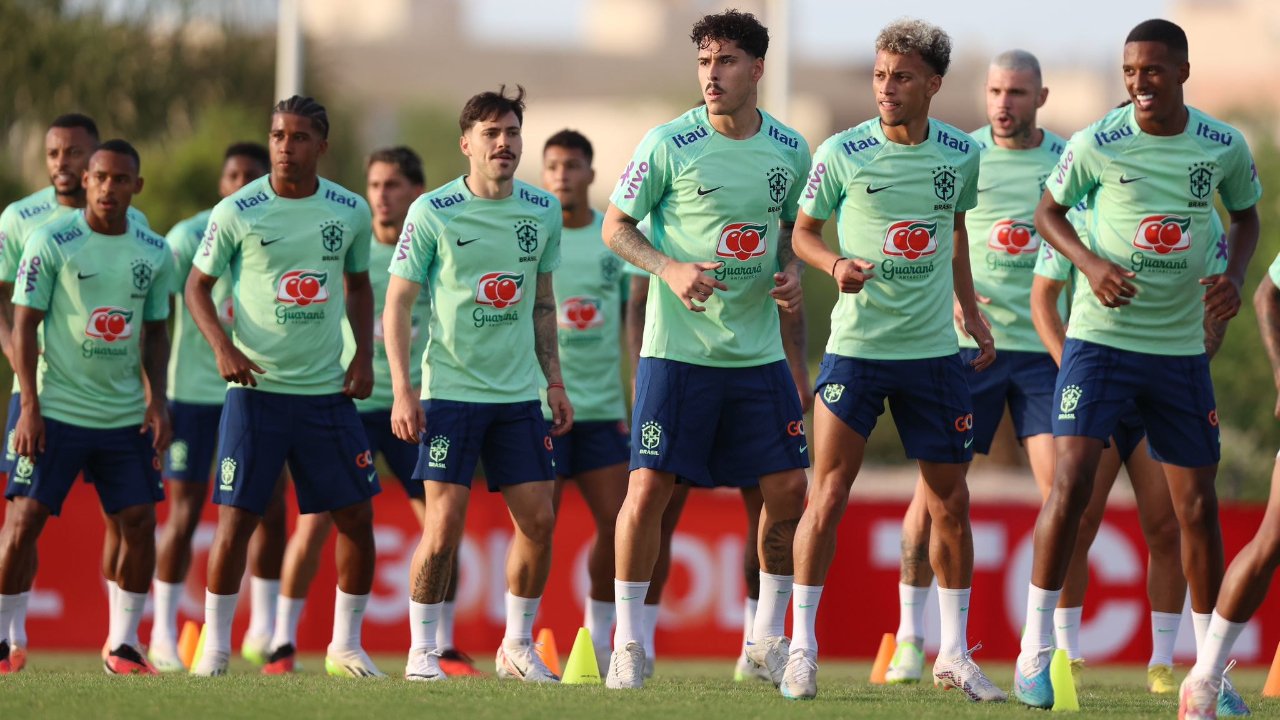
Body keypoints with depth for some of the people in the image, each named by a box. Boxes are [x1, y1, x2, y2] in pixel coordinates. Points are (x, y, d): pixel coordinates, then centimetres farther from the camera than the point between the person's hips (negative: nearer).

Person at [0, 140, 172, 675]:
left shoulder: (154, 253, 6)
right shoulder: (50, 243, -7)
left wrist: (157, 400, 2)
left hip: (127, 417, 4)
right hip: (57, 409, -4)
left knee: (139, 522, -2)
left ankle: (123, 646, 9)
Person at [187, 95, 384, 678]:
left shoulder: (350, 211, 3)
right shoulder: (238, 211, -5)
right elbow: (198, 286, 4)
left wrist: (364, 355, 6)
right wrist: (223, 346, -11)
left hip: (328, 391, 3)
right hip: (257, 387, -3)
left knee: (356, 516, 2)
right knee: (236, 519, -6)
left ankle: (346, 646, 17)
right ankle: (215, 646, 8)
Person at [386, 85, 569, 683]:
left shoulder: (543, 211, 6)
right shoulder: (433, 213, -7)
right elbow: (397, 303, -4)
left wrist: (554, 381, 12)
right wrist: (402, 391, -12)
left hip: (519, 394, 4)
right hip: (451, 388, -4)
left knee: (538, 520, 0)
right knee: (444, 523, -9)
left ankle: (518, 646, 15)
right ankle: (422, 650, 3)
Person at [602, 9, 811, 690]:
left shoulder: (790, 150, 3)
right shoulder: (670, 144, -9)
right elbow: (616, 226, -1)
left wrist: (791, 271, -2)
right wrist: (671, 269, -17)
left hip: (759, 351, 4)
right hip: (678, 347, -4)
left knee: (788, 490, 1)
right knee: (648, 488, -9)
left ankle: (767, 636, 17)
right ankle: (628, 642, 4)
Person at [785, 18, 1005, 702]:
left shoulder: (962, 155, 2)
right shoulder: (841, 153, -7)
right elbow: (802, 230, 4)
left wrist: (970, 311, 16)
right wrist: (835, 264, -15)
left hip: (935, 349, 3)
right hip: (856, 344, -3)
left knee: (951, 503, 6)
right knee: (827, 496, -8)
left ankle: (954, 653, 18)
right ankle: (802, 647, 0)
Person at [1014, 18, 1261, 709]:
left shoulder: (1224, 147, -3)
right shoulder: (1097, 145, -9)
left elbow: (1246, 214, 15)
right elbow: (1048, 211, 6)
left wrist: (1235, 274, -4)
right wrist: (1090, 263, -12)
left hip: (1181, 347, 3)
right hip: (1101, 337, -3)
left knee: (1198, 504, 5)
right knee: (1071, 483, -15)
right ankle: (1036, 648, -5)